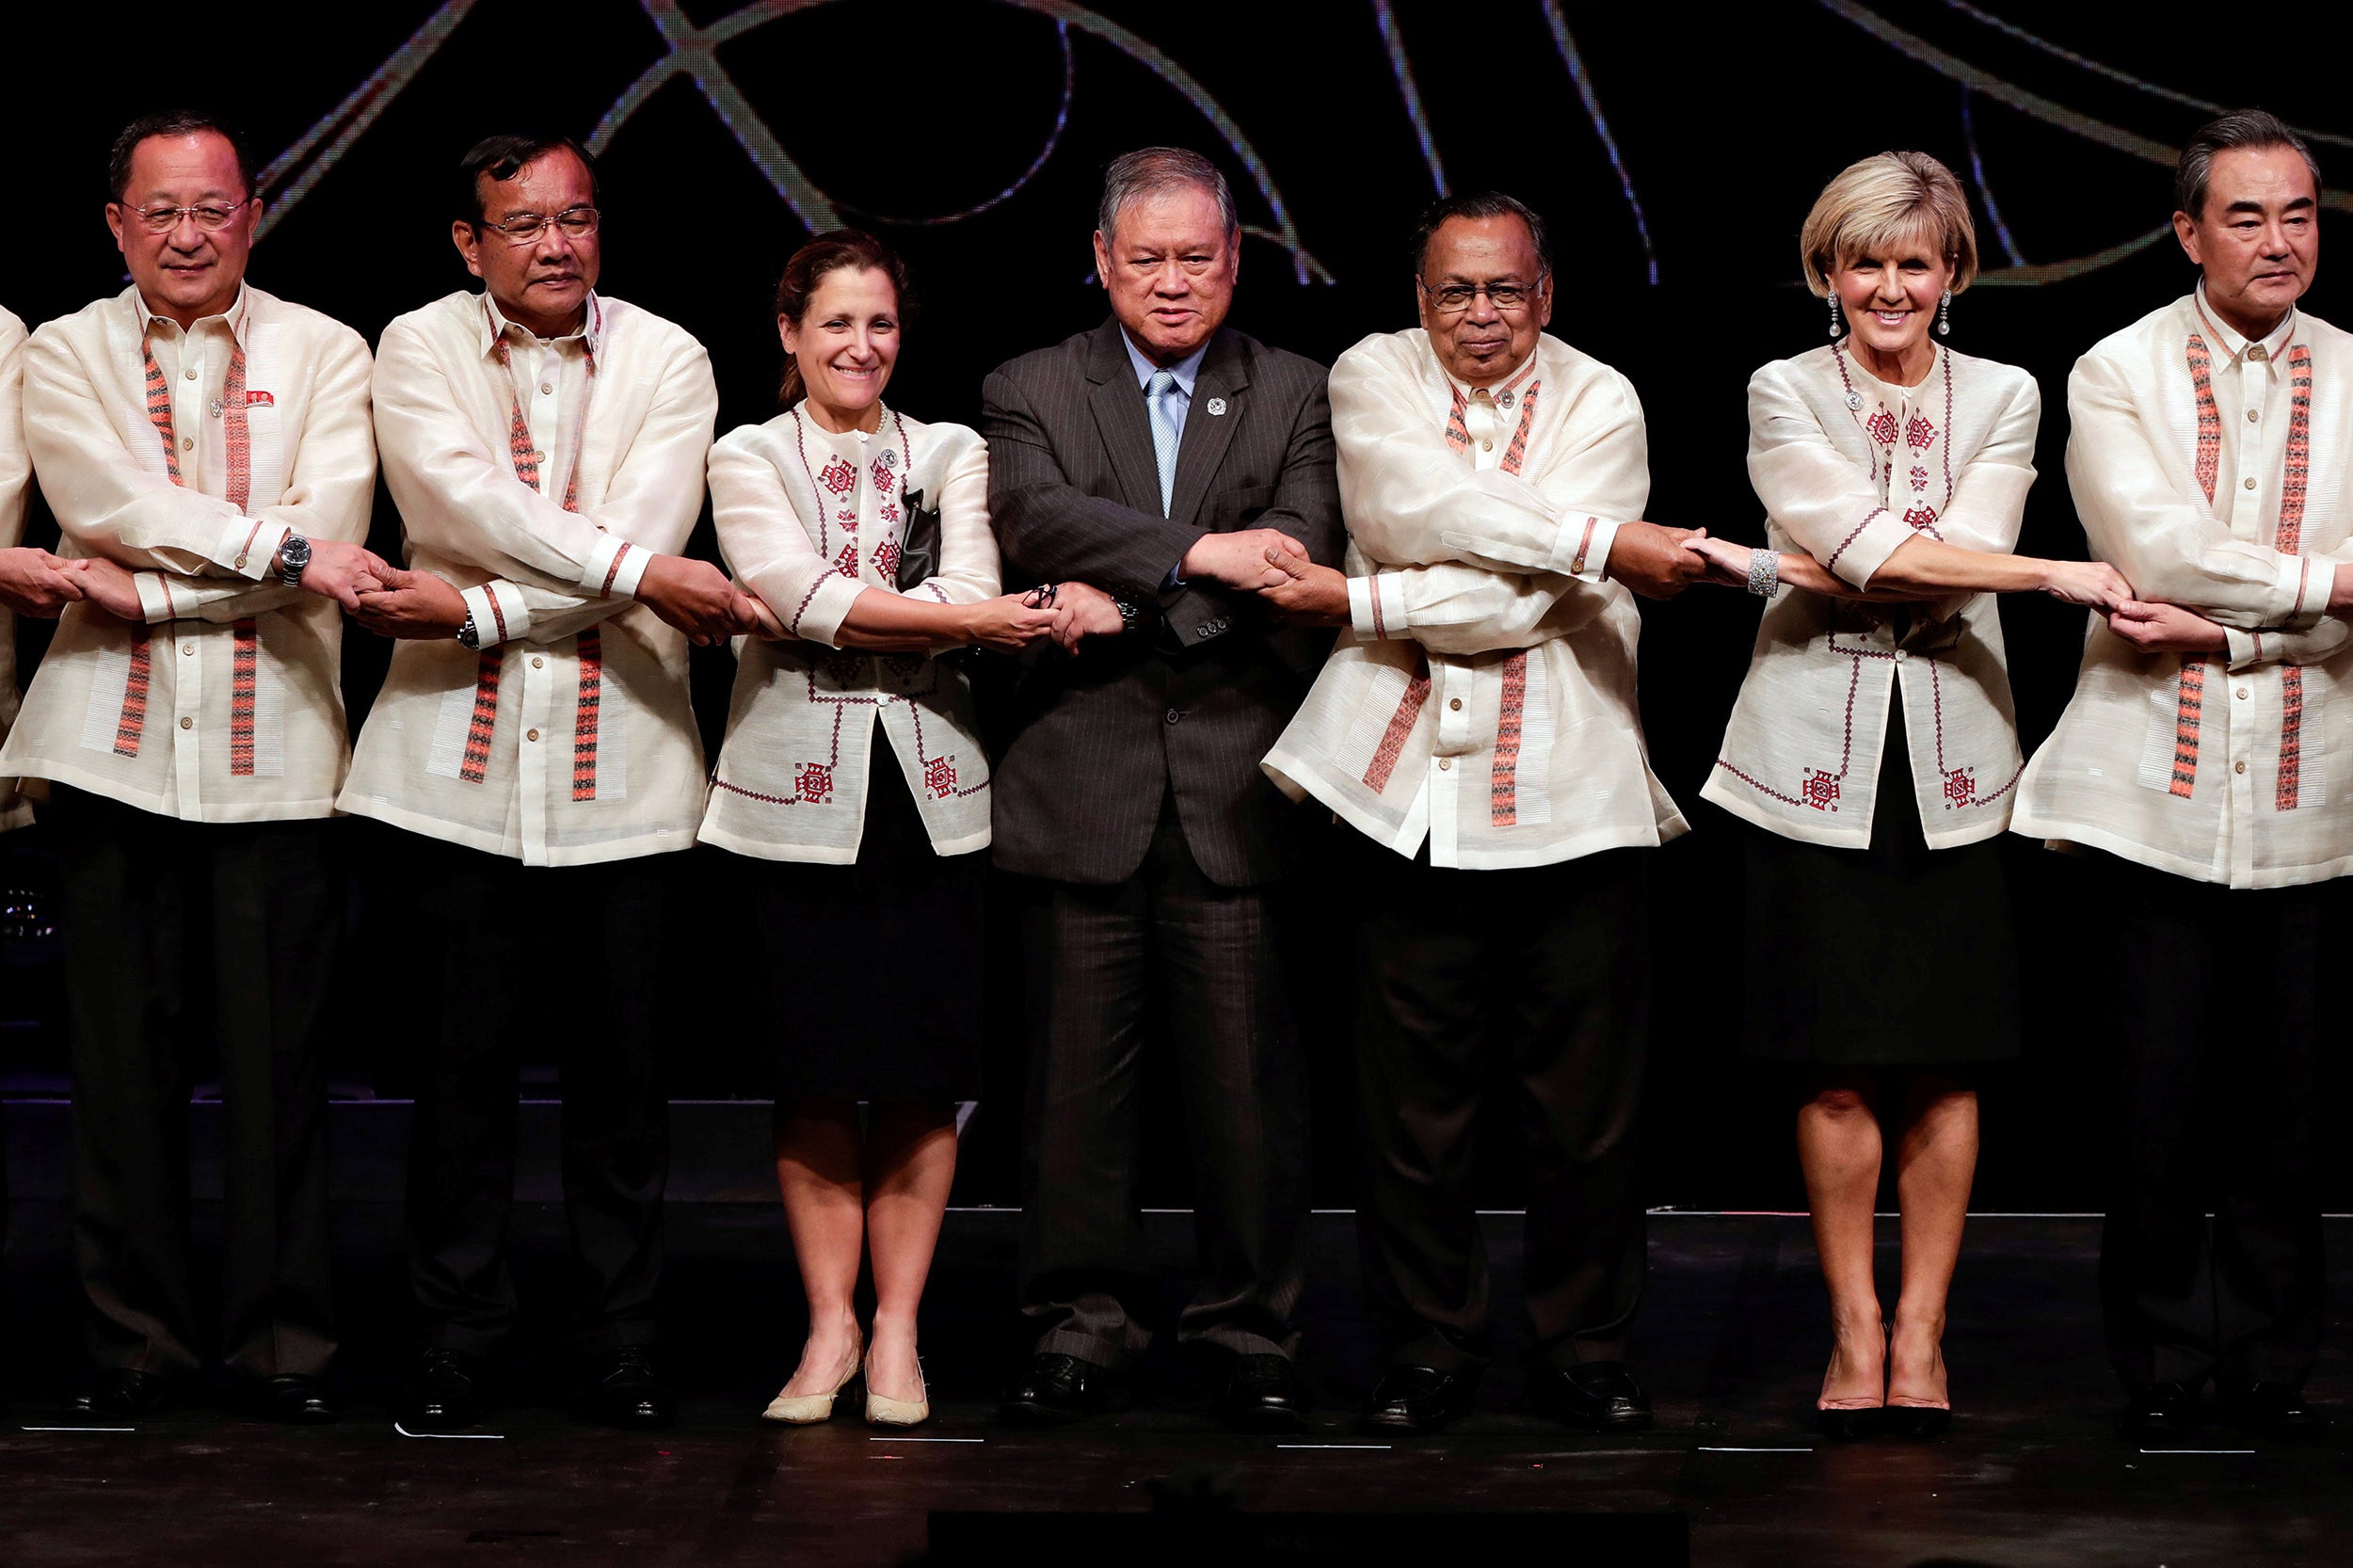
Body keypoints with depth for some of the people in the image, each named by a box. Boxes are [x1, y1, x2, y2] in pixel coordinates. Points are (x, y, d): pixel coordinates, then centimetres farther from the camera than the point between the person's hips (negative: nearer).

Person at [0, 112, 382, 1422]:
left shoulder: (323, 353, 10)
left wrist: (152, 587, -11)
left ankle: (287, 1341, 9)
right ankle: (136, 1340, 11)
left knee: (281, 1060, 0)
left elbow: (335, 527, -5)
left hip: (275, 745, 0)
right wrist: (275, 546, -14)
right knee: (125, 1058, 2)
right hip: (114, 746, 1)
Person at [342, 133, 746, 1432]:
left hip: (617, 755, 0)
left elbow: (646, 531, -8)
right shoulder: (418, 349, 5)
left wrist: (476, 607, -14)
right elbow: (466, 500, -12)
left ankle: (620, 1344, 12)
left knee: (620, 1063, 3)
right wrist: (637, 569, -18)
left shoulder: (666, 360, 5)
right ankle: (456, 1342, 12)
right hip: (461, 754, 0)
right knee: (464, 1059, 3)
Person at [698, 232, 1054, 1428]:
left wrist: (845, 612, -13)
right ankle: (829, 1328, 10)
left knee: (922, 1072, 1)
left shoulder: (952, 455, 11)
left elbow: (972, 594, -5)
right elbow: (797, 594, -11)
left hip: (928, 789, 2)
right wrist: (962, 620, -12)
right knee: (815, 1072, 1)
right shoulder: (746, 458, 5)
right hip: (799, 789, -1)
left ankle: (897, 1330, 10)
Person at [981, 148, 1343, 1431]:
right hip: (1081, 784, 0)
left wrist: (1127, 601, -14)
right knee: (1078, 1069, 3)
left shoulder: (1292, 396, 11)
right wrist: (1196, 551, -20)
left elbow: (1298, 554, -5)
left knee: (1245, 1070, 0)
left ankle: (1249, 1335, 10)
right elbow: (1033, 513, -11)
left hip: (1232, 791, 0)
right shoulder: (1031, 391, 10)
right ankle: (1081, 1328, 12)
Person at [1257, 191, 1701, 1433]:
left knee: (1583, 1100, 4)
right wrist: (1602, 542, -17)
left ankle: (1582, 1347, 18)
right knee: (1413, 1097, 4)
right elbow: (1415, 507, -15)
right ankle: (1428, 1346, 17)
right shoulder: (1374, 376, 7)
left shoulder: (1599, 401, 3)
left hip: (1568, 796, 0)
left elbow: (1526, 601, -10)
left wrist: (1353, 603, -10)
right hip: (1408, 796, 1)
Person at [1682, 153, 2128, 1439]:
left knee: (1944, 1068, 2)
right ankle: (1855, 1333, 11)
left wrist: (1784, 573, -12)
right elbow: (1884, 553, -12)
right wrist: (2064, 577, -14)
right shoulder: (1784, 395, 2)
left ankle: (1920, 1334, 12)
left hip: (1951, 764, 2)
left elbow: (1948, 582, -6)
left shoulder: (2003, 399, 8)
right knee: (1838, 1075, 0)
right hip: (1819, 761, -1)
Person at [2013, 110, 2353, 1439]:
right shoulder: (2118, 373, 3)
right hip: (2159, 790, -1)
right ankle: (2166, 1362, 13)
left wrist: (2223, 628, -14)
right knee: (2161, 1094, 1)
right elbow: (2158, 546, -12)